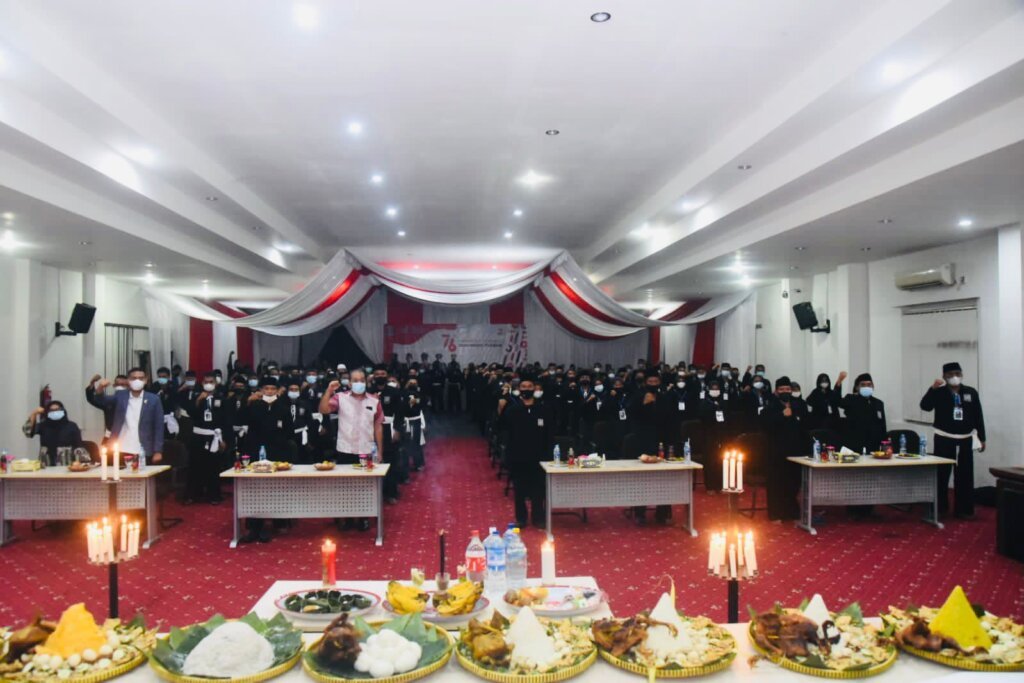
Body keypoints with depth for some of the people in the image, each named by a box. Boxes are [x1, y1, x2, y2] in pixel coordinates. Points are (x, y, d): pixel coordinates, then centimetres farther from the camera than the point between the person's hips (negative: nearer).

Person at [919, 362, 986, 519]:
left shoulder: (971, 392, 4)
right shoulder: (939, 392, -3)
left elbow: (978, 416, 6)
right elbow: (925, 406, -19)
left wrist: (982, 438, 5)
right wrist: (933, 389, -29)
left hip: (965, 440, 2)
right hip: (944, 440, -2)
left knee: (964, 476, 6)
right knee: (941, 474, 4)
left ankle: (963, 509, 15)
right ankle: (940, 507, 14)